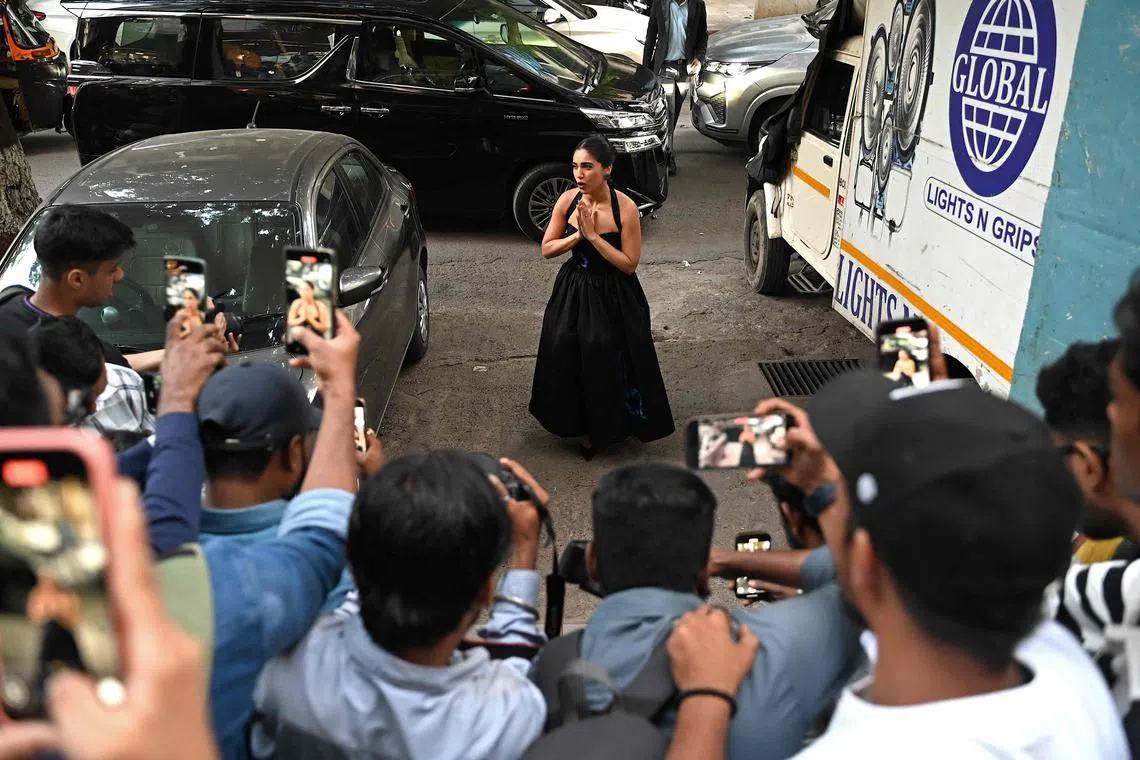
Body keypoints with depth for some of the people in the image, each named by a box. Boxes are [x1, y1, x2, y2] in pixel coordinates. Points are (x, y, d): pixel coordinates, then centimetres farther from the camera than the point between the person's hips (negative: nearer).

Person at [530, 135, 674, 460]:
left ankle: (606, 427, 26)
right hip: (573, 291, 4)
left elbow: (629, 264, -18)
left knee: (607, 365, 0)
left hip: (613, 298, -4)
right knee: (565, 360, 4)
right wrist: (579, 235, -17)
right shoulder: (568, 200, -6)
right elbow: (547, 249, -1)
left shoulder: (625, 208, -18)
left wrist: (594, 236, -24)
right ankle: (578, 422, 28)